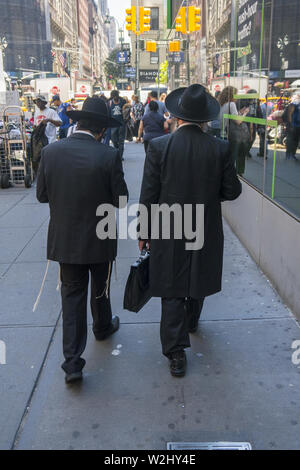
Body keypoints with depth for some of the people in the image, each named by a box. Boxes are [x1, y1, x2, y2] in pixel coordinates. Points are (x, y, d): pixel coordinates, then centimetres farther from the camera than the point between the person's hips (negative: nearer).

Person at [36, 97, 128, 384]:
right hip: (100, 240, -2)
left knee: (72, 295, 10)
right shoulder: (109, 155, -16)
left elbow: (42, 195, -1)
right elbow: (120, 199, -10)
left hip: (64, 239, 2)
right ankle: (103, 327, 48)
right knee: (100, 288, 23)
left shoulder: (51, 152, -8)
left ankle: (72, 361, 9)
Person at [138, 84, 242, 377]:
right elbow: (232, 191, -3)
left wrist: (145, 233, 0)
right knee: (197, 279, 24)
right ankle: (191, 321, 49)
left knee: (172, 291, 7)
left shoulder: (158, 146, -13)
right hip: (205, 232, 2)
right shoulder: (220, 148, -8)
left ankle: (176, 353, 10)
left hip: (168, 234, -2)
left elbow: (148, 196, -10)